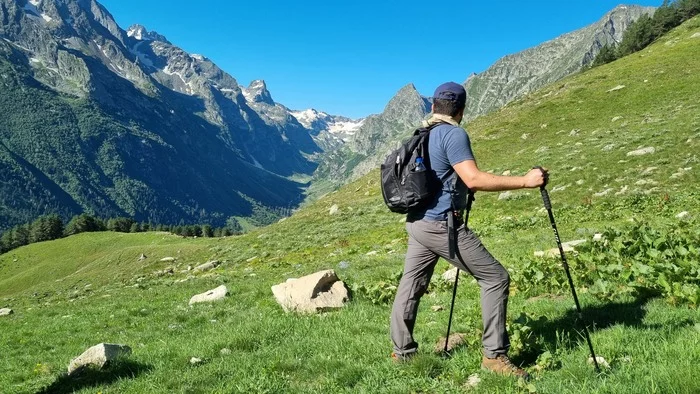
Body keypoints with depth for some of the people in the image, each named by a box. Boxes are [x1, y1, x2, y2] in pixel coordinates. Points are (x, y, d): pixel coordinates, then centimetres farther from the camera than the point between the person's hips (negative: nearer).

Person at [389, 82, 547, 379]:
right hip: (441, 225, -9)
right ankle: (494, 355, 1)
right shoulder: (453, 134, -11)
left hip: (417, 223, 9)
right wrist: (524, 181, -20)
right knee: (495, 278, 0)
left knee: (410, 287, 13)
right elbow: (474, 179, -22)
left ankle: (402, 352, 20)